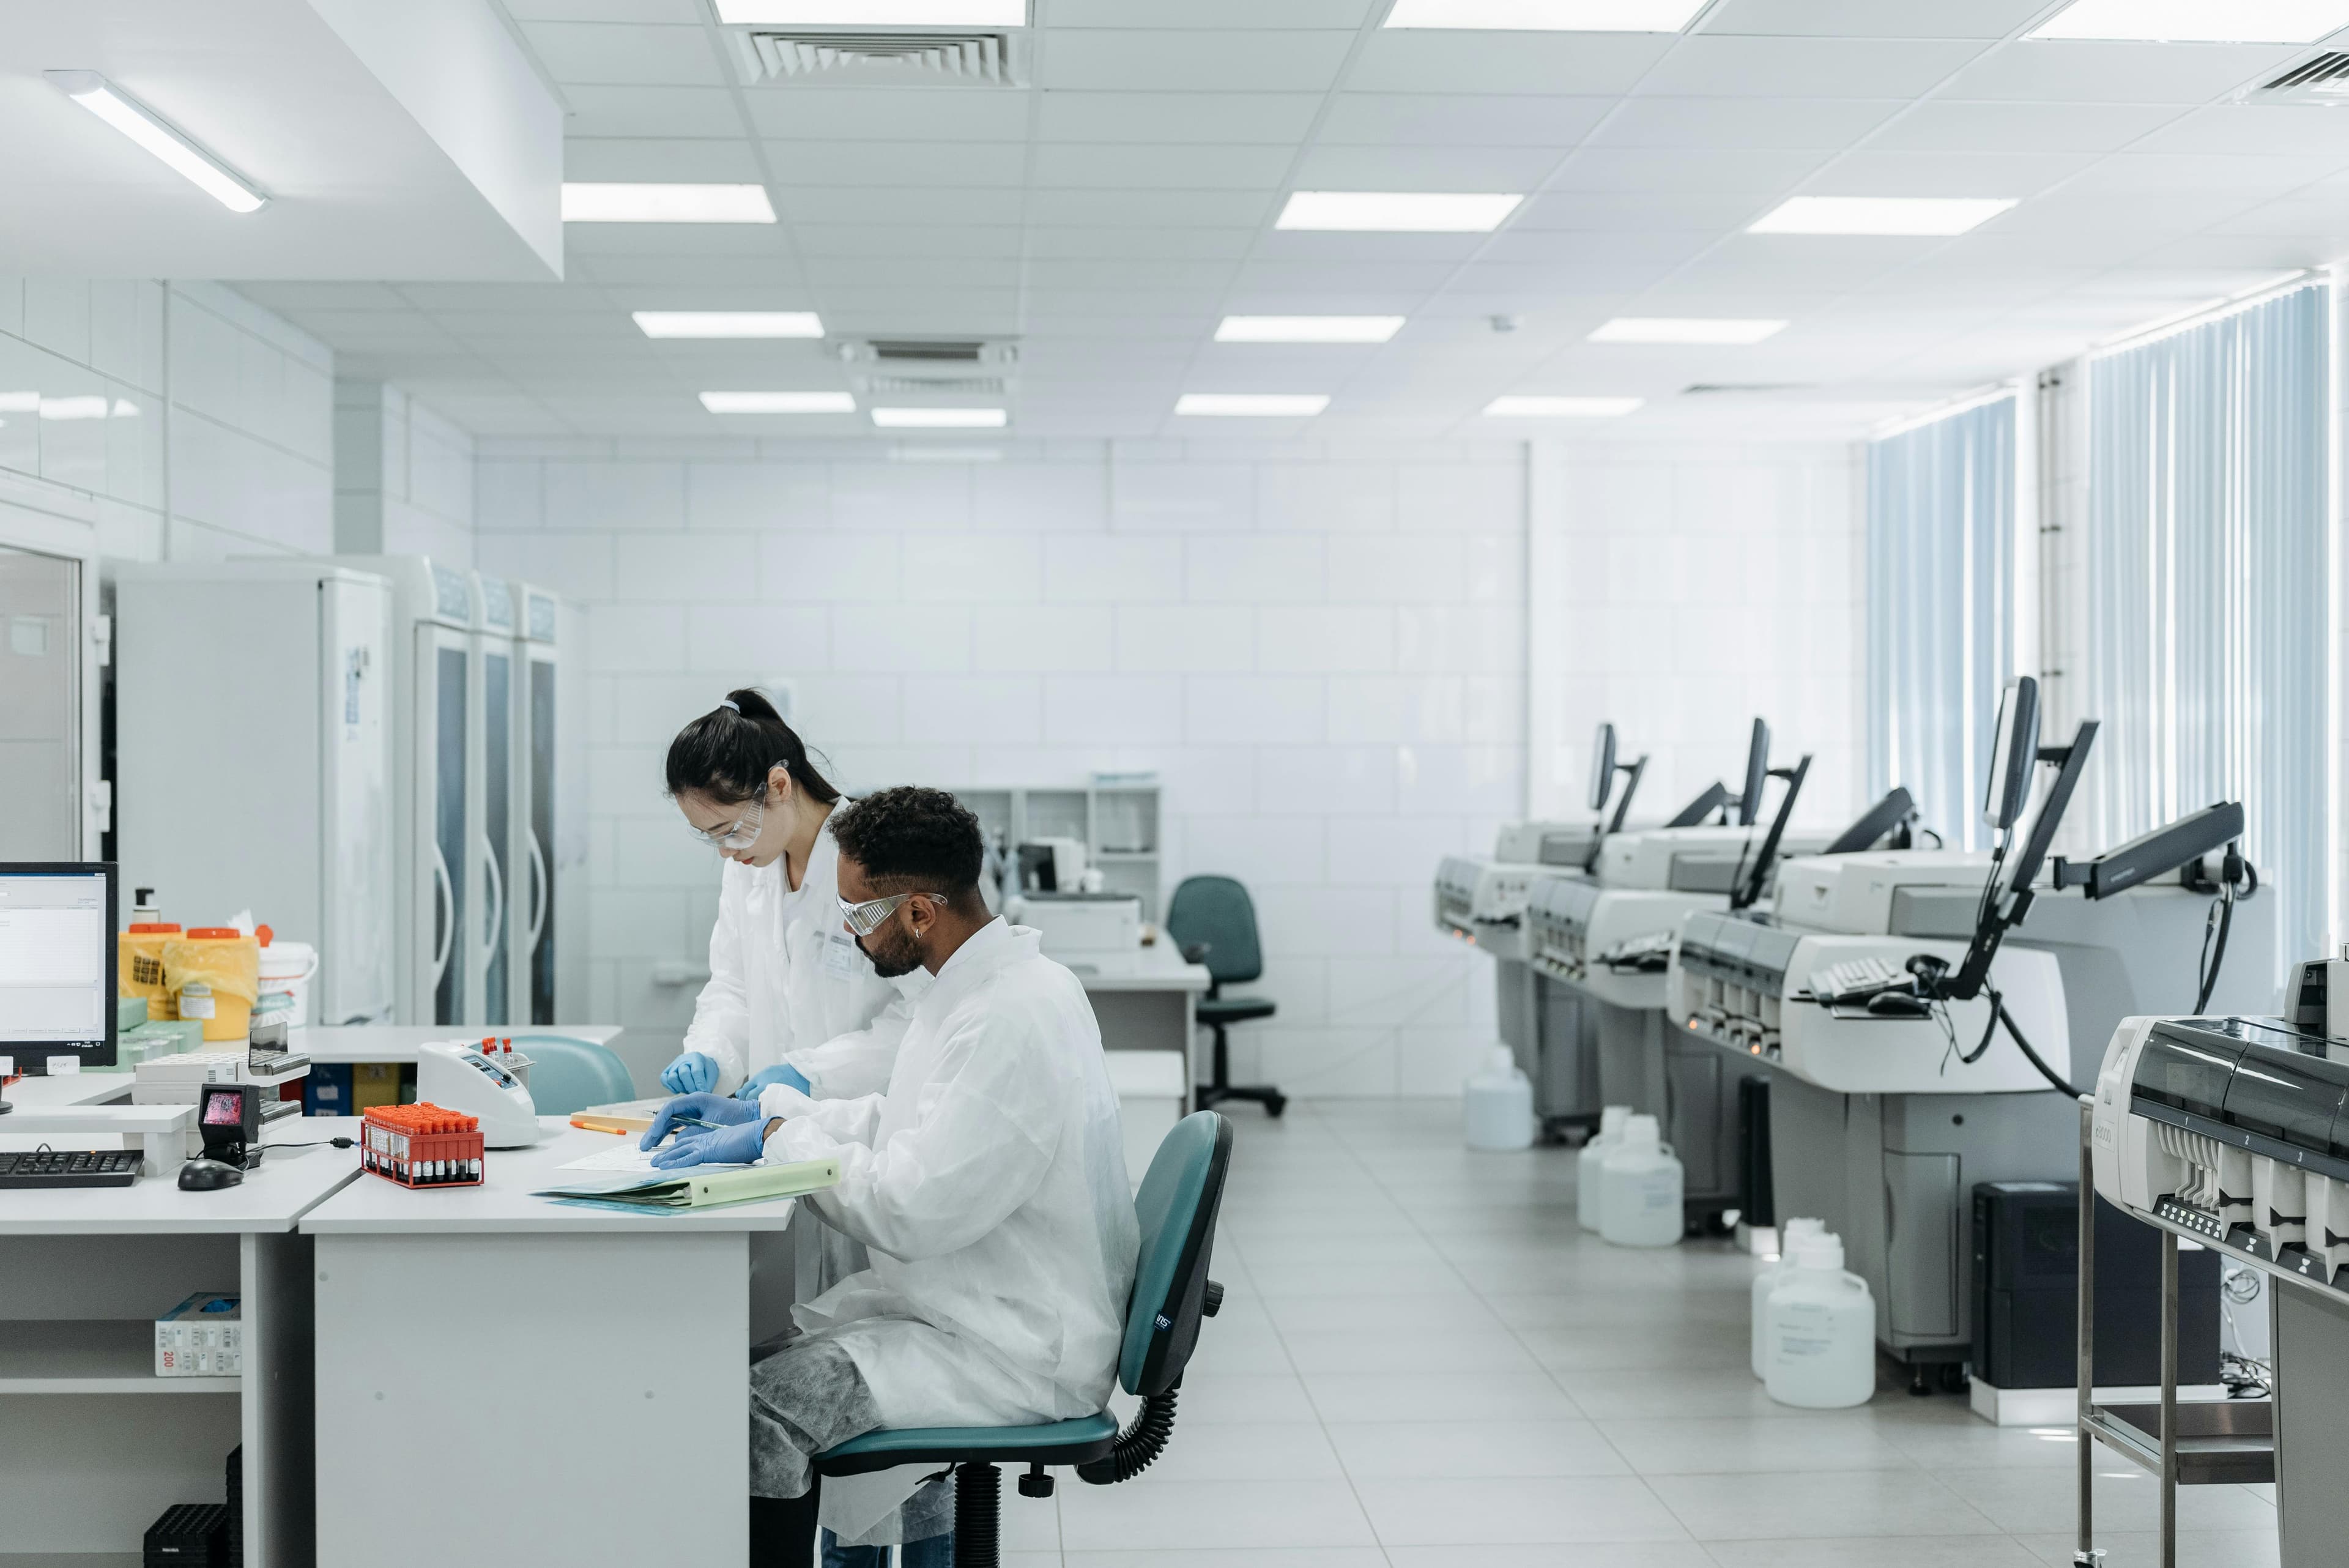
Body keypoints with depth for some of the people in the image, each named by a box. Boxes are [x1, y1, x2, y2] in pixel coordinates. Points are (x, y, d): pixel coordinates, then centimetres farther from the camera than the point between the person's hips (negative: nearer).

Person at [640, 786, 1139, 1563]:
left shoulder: (1012, 1020, -26)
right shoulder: (991, 980, 6)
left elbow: (911, 1211, -26)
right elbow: (902, 1122, 20)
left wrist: (778, 1139, -13)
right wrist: (758, 1110, 12)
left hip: (1019, 1352, -10)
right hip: (981, 1305, 10)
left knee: (764, 1406, -17)